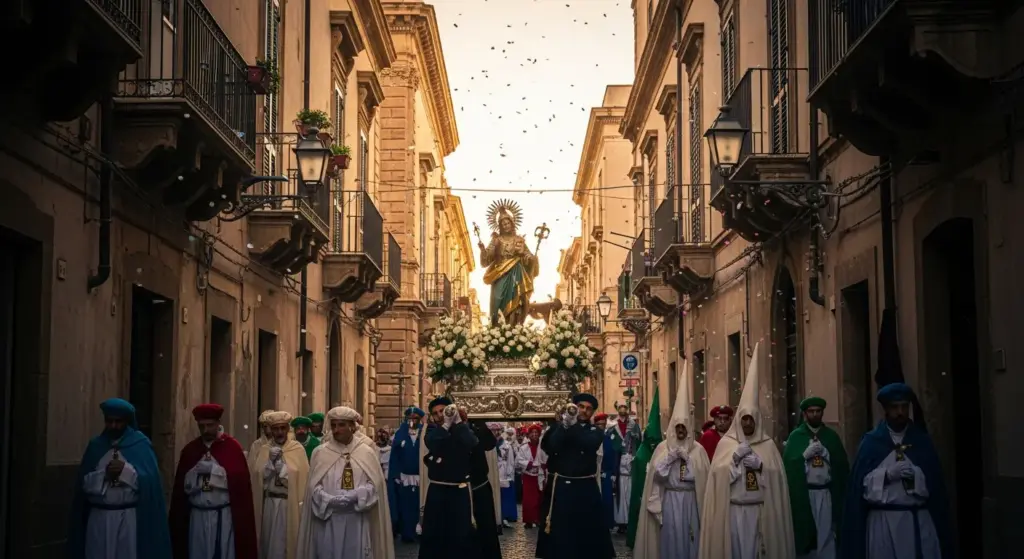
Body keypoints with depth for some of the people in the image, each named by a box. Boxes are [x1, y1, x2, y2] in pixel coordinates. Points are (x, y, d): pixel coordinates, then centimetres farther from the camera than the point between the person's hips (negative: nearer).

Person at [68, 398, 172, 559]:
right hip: (98, 518, 3)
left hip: (129, 518, -3)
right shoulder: (96, 445, 10)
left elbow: (149, 481, -7)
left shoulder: (140, 445, 1)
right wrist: (103, 475, -13)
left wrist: (126, 471, -19)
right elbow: (84, 482, 4)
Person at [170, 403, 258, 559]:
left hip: (224, 517, -3)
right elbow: (181, 487, 9)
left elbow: (241, 484, -6)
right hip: (197, 517, 3)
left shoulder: (232, 447, -3)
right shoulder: (189, 450, 7)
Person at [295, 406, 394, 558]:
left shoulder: (366, 452, 5)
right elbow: (314, 486, 1)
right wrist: (330, 500, -16)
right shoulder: (320, 452, 5)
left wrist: (355, 496, -17)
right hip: (328, 519, 0)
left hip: (357, 520, 0)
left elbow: (374, 484, 0)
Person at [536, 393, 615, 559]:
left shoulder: (595, 432, 7)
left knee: (588, 530, 4)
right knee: (561, 532, 0)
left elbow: (590, 444, -17)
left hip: (586, 487, 1)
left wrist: (573, 425, -28)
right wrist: (565, 425, -23)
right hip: (563, 486, -1)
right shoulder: (561, 427, 6)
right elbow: (550, 448, -12)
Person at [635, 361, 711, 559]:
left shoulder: (698, 449, 5)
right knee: (670, 537, -1)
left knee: (690, 537, 2)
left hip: (691, 500, 1)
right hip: (669, 500, -1)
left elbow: (703, 476, -3)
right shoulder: (663, 447, 4)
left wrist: (688, 459, -10)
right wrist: (670, 458, -12)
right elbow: (656, 475, -4)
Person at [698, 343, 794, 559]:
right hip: (732, 508, -1)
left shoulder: (768, 445, 6)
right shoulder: (726, 442, 4)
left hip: (760, 508, 1)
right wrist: (734, 458, -15)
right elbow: (717, 474, -4)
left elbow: (778, 476, 0)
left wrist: (760, 465, -13)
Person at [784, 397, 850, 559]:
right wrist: (805, 454, -14)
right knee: (804, 533, -1)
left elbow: (843, 466, 6)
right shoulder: (796, 436, 5)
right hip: (803, 494, -1)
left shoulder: (832, 436, 10)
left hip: (826, 493, 1)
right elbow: (788, 463, -5)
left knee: (826, 536, -2)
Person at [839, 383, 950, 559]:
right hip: (882, 521, -1)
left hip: (919, 521, 1)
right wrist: (888, 474, -15)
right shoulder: (871, 442, 5)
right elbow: (863, 484, -2)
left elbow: (935, 484, 2)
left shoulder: (922, 441, 9)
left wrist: (916, 475, -16)